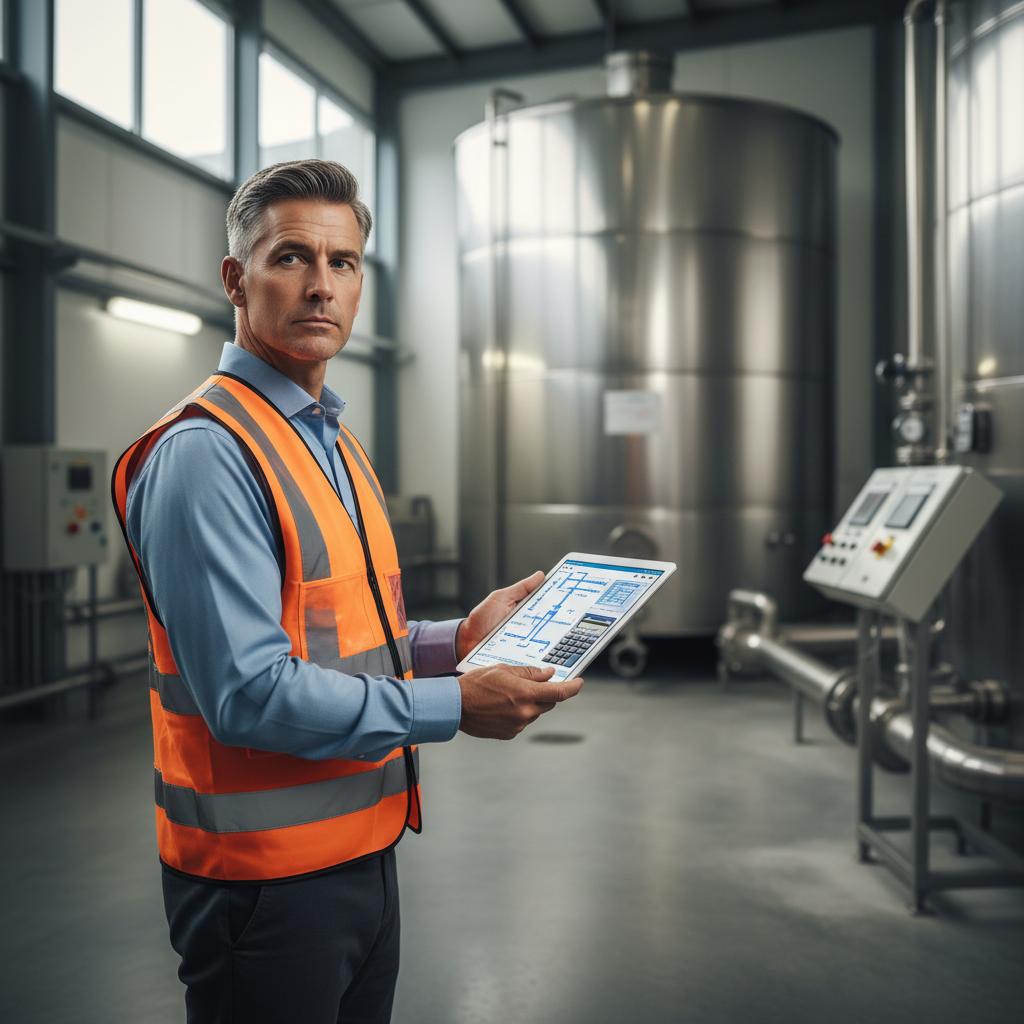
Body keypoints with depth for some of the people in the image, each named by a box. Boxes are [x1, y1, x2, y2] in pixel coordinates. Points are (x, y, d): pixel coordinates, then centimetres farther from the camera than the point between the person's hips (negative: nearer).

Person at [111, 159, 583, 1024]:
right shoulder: (205, 452, -19)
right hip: (265, 872, -9)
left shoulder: (335, 443, 12)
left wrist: (459, 640, 4)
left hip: (363, 847, 9)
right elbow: (249, 692, -24)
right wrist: (455, 707, -20)